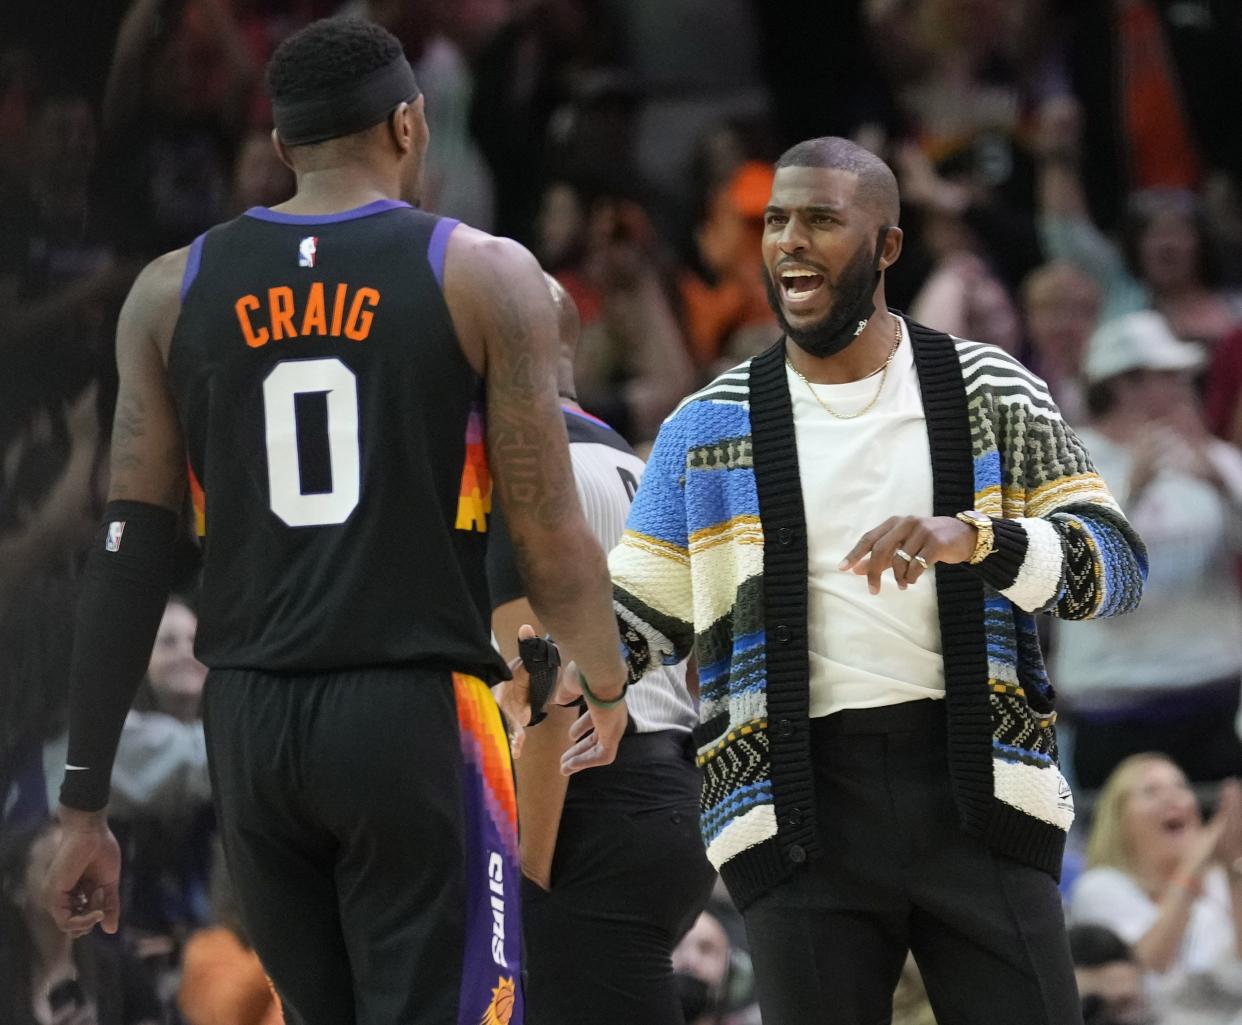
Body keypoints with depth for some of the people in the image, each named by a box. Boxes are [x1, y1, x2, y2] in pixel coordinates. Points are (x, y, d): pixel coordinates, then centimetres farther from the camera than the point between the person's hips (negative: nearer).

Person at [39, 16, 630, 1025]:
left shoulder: (175, 292, 7)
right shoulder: (483, 276, -1)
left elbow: (126, 560, 4)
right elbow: (552, 541, -2)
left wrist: (85, 803, 7)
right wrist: (608, 687, 18)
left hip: (250, 723, 4)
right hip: (417, 715, -4)